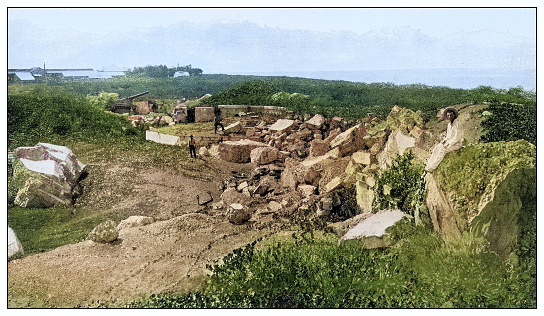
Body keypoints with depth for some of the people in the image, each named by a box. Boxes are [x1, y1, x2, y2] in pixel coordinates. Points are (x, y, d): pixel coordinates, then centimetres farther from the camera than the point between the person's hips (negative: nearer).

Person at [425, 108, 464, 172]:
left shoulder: (457, 124, -20)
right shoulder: (449, 124, 9)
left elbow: (457, 137, -23)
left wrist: (448, 144, -20)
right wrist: (444, 141, 2)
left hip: (456, 144, -9)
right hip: (449, 142, 9)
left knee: (442, 150, -26)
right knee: (436, 148, -10)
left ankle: (432, 167, -24)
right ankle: (429, 164, -15)